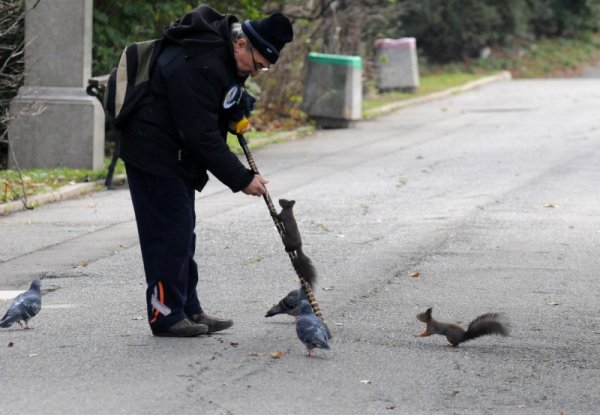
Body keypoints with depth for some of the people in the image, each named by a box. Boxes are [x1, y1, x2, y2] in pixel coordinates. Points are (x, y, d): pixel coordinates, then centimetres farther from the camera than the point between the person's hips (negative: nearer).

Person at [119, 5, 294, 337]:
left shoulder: (223, 56, 3)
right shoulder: (197, 67, -30)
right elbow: (202, 137, -29)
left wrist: (237, 115, 3)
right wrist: (242, 179, -24)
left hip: (179, 157, 10)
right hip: (155, 157, -10)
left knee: (182, 234, 13)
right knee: (169, 234, -9)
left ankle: (189, 311, 19)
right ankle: (166, 315, -3)